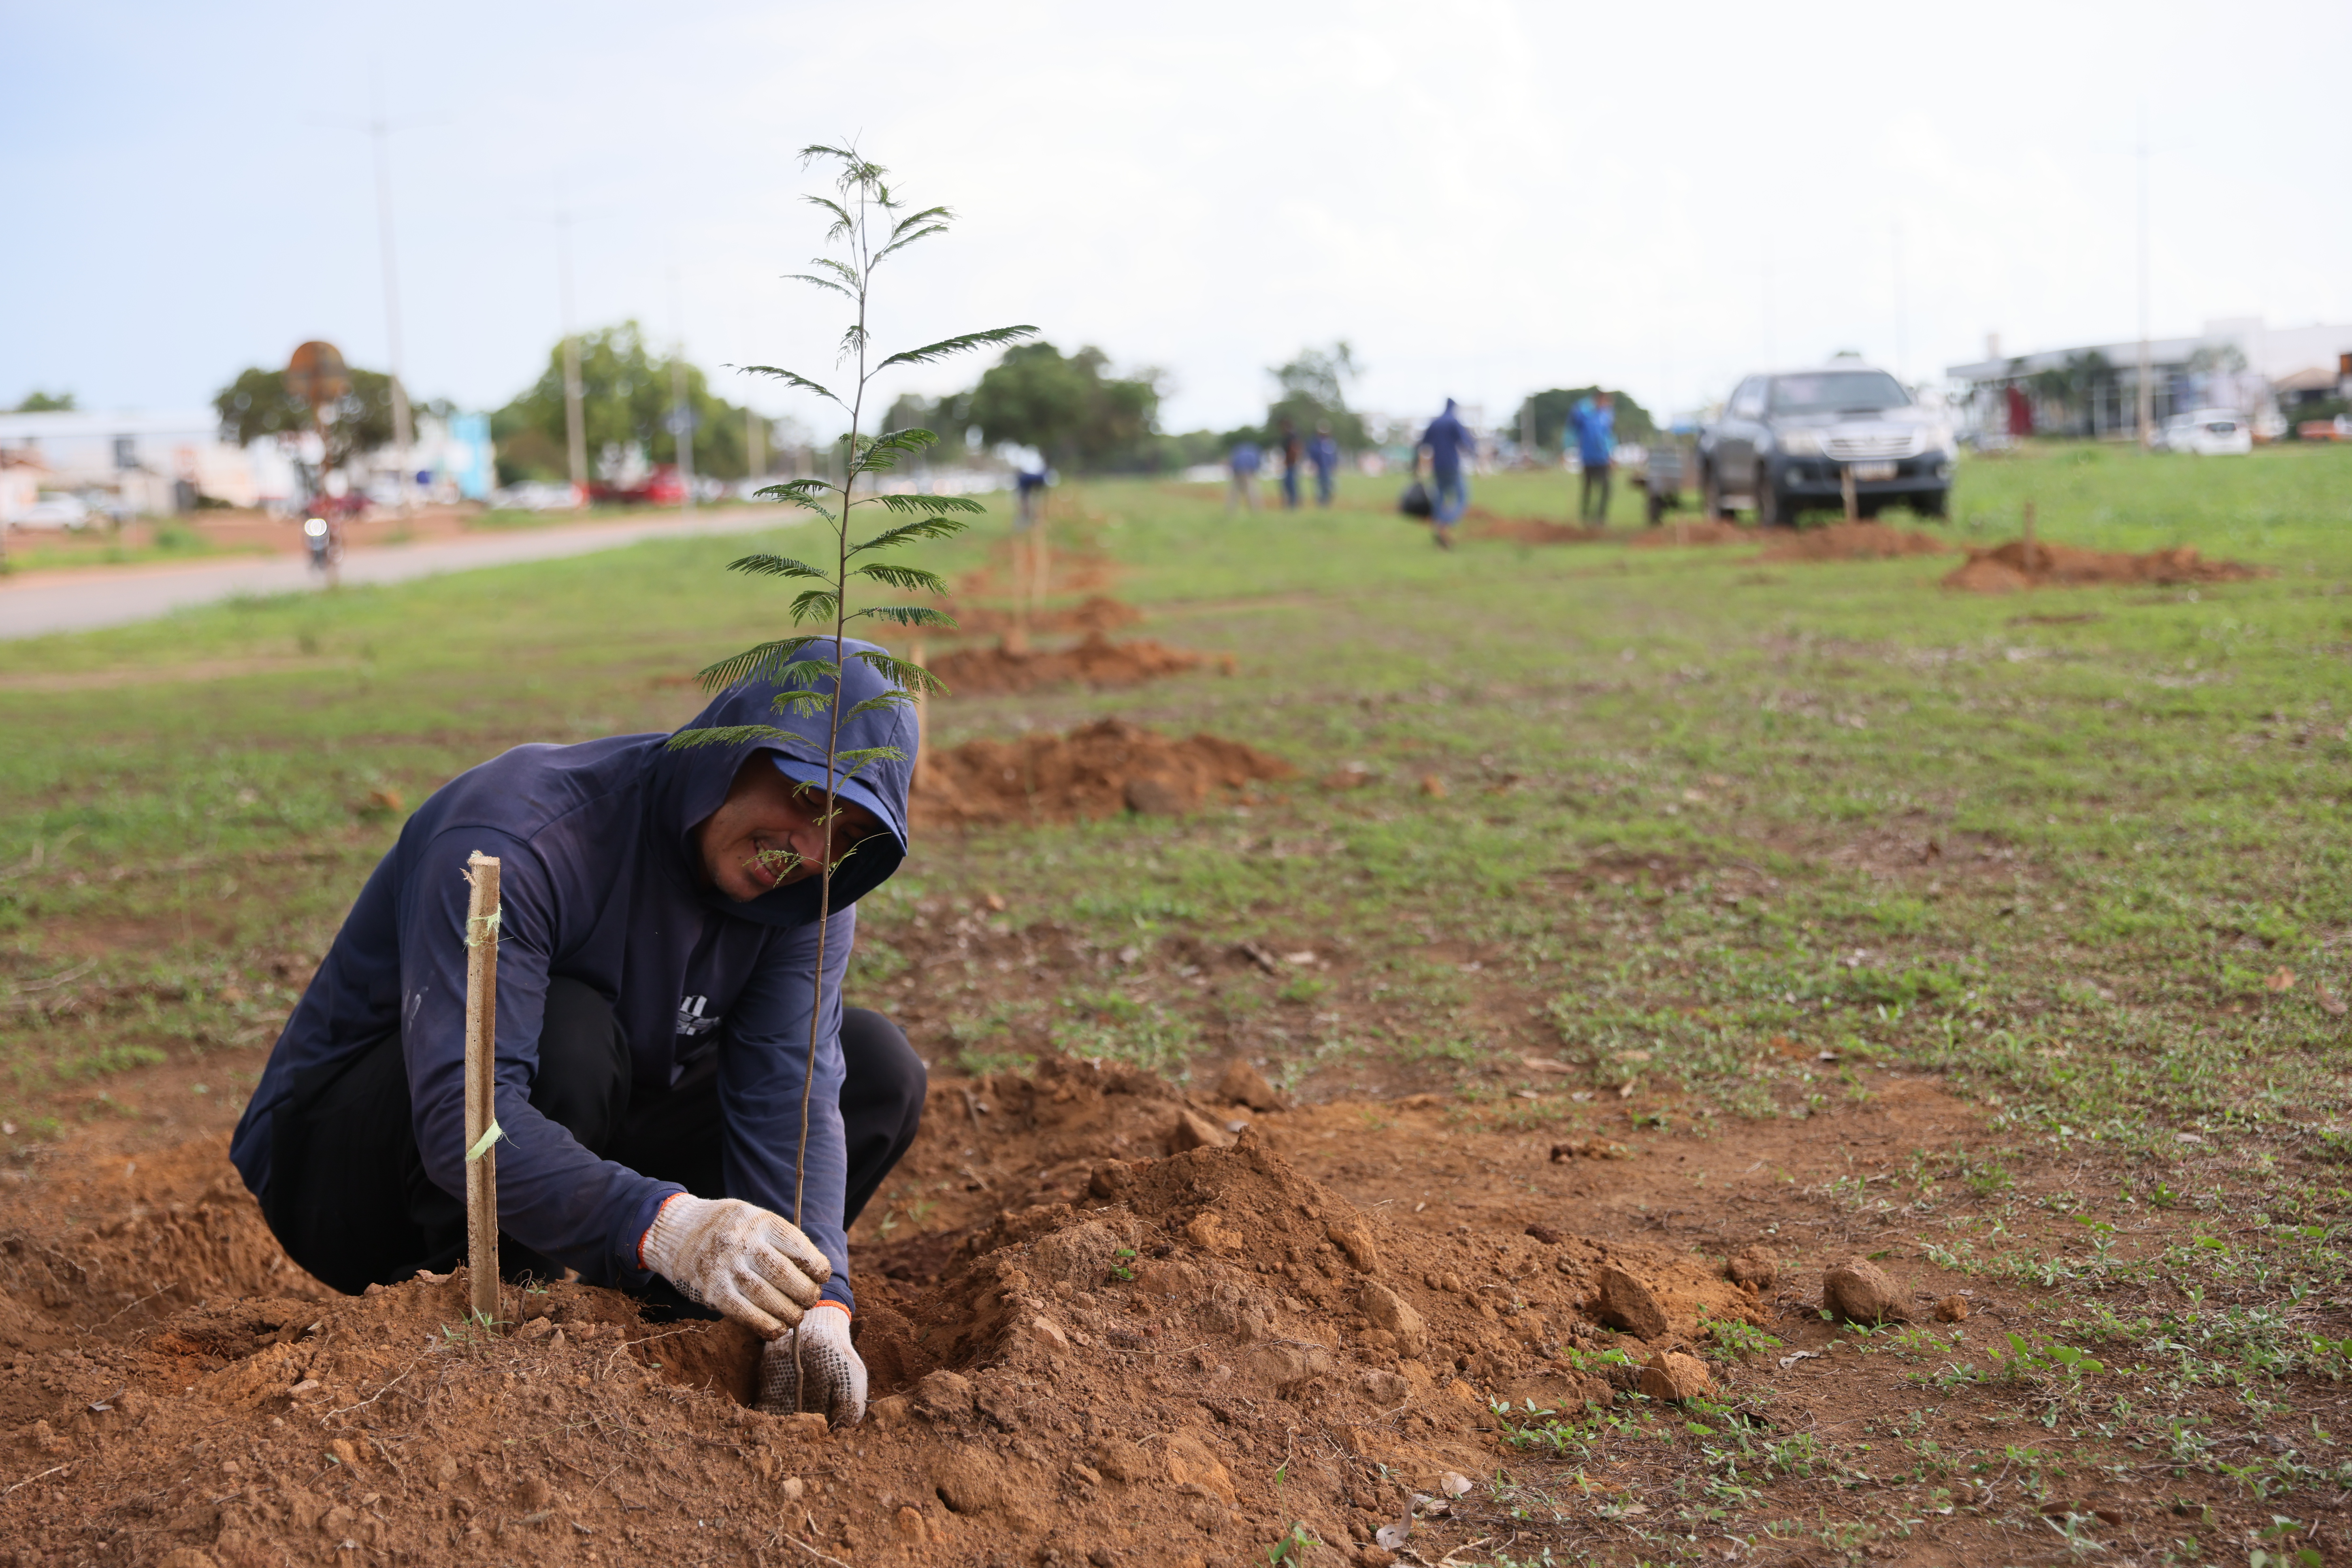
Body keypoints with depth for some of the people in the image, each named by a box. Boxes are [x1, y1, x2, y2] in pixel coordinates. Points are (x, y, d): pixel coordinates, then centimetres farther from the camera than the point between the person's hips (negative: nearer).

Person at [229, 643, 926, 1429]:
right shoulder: (514, 840, -30)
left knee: (876, 1067, -8)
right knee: (568, 1033, -36)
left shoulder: (803, 890, -10)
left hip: (575, 1154, 6)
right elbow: (463, 1112, -41)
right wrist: (665, 1225, -55)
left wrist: (813, 1307, -35)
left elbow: (787, 1100, -18)